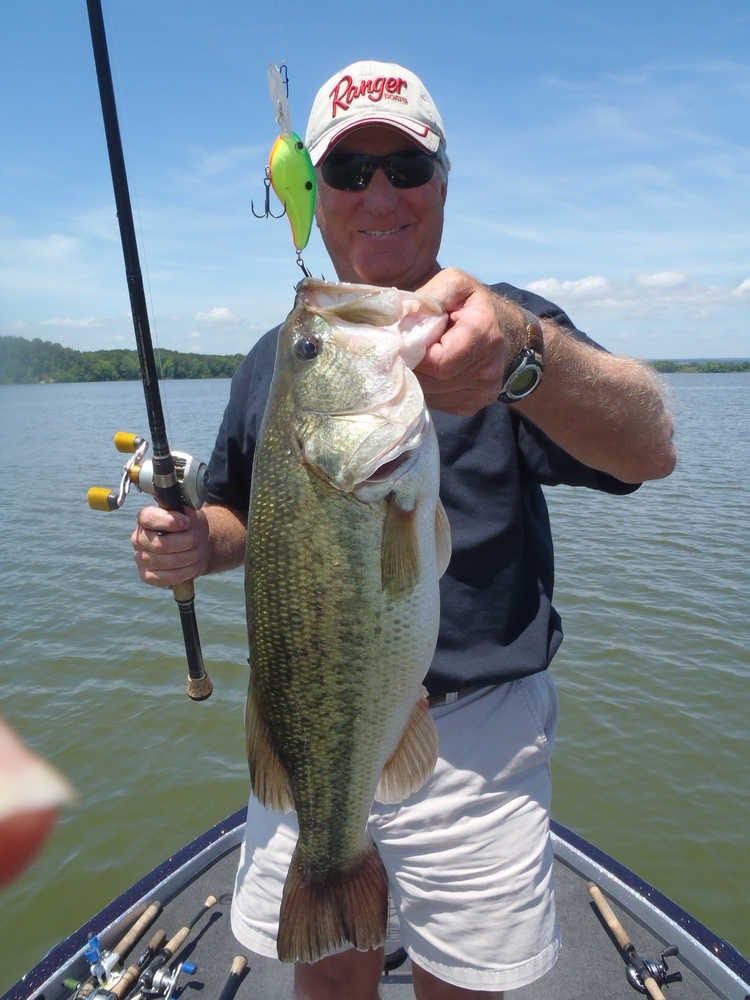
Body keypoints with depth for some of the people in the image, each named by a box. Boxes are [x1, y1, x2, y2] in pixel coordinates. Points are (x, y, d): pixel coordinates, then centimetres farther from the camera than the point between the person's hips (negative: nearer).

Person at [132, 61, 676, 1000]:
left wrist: (521, 353, -45)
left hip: (472, 740, -2)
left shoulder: (509, 325, -7)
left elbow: (651, 448, -25)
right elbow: (243, 517, 14)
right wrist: (197, 542, -8)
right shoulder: (275, 357, 5)